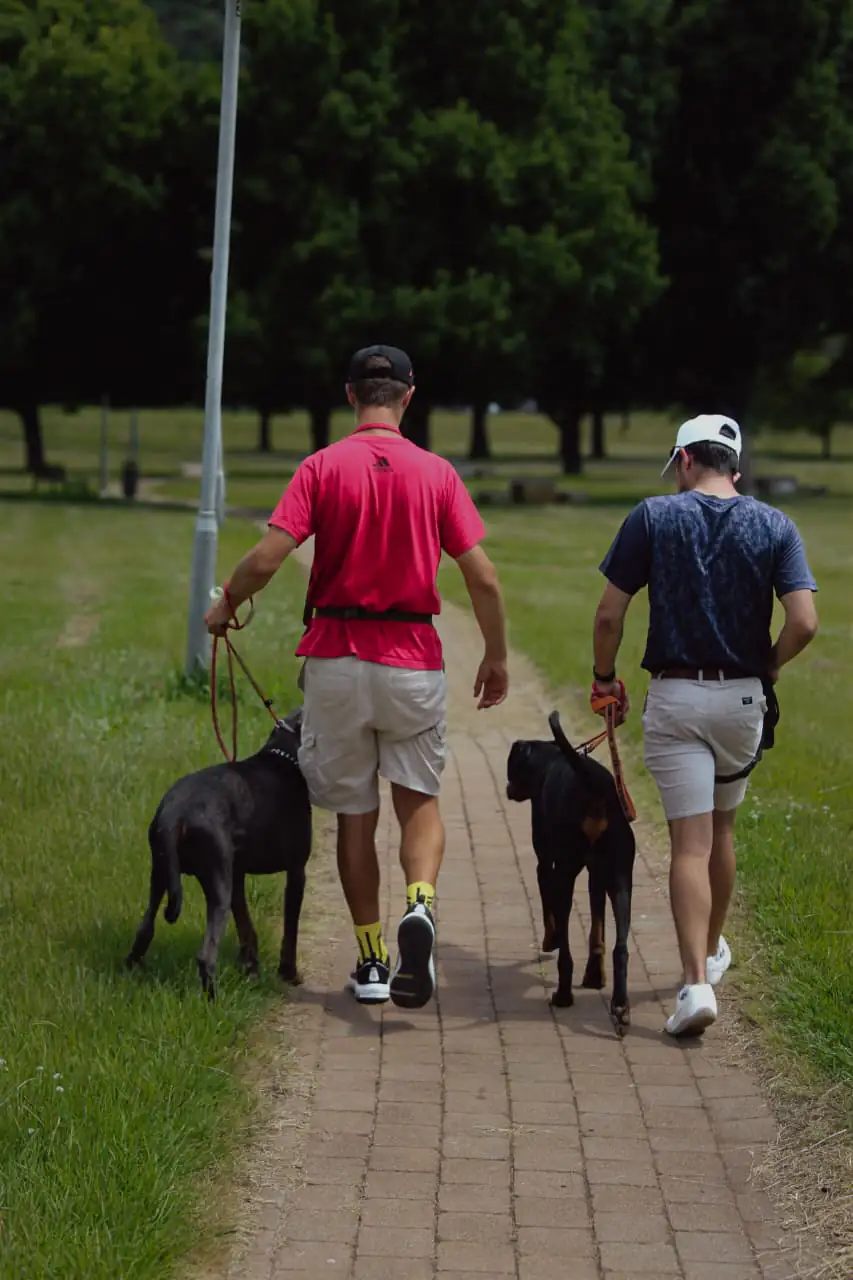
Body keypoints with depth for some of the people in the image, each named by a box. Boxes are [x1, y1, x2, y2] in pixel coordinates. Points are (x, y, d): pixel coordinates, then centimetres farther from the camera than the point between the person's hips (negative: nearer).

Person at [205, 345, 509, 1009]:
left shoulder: (322, 467, -4)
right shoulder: (436, 473, -1)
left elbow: (268, 557, -12)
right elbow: (483, 577, -4)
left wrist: (225, 606, 7)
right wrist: (496, 657, 8)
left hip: (336, 657, 0)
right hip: (413, 660, 0)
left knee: (355, 814, 10)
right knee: (419, 799, 11)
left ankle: (372, 961, 14)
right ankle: (421, 904, -18)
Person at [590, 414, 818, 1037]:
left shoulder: (654, 517, -4)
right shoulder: (774, 526, 0)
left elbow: (610, 614, -5)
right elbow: (804, 622, -11)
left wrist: (604, 676, 11)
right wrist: (767, 668, 8)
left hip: (674, 697, -2)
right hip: (743, 700, 2)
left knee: (690, 843, -4)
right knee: (722, 830, 22)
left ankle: (697, 982, -17)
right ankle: (711, 953, 37)